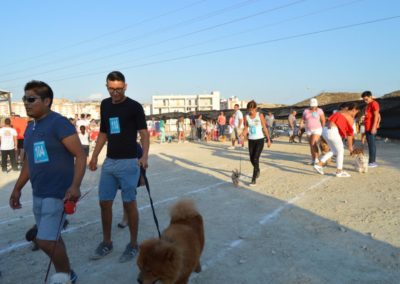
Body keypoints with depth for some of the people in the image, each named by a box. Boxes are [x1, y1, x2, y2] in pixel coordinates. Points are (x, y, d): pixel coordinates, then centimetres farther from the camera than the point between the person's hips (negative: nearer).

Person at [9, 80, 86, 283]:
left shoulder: (59, 123, -14)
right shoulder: (30, 127, 11)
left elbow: (80, 156, -18)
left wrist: (75, 186, -28)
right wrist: (17, 188, 20)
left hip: (58, 193, -8)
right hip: (38, 194, 8)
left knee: (45, 241, -8)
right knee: (51, 238, 16)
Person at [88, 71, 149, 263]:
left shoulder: (134, 107, -6)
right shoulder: (105, 105, 12)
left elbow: (144, 133, -11)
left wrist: (145, 156, -28)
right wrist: (94, 156, 15)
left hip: (128, 162, -6)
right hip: (109, 162, 6)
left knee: (129, 203, 0)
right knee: (104, 203, 8)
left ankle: (133, 245, 15)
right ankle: (107, 242, 25)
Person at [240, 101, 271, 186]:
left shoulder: (260, 115, -7)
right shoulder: (246, 117, 0)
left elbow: (264, 128, -3)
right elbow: (246, 128, 6)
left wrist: (268, 139, -2)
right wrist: (242, 135, -15)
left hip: (260, 140, -4)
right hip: (251, 140, 4)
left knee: (255, 159, -12)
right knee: (252, 159, 13)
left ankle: (254, 180, -5)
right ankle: (257, 170, 46)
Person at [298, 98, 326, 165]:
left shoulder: (319, 111, -6)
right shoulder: (306, 111, 3)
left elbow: (323, 121, -6)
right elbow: (302, 121, 4)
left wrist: (323, 131, -10)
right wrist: (299, 130, -1)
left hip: (317, 130, -4)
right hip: (308, 130, 4)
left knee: (314, 144, -19)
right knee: (311, 145, 7)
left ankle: (317, 159, -11)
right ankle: (313, 160, 16)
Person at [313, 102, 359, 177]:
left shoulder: (340, 112, 25)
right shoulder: (350, 118, 2)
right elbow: (349, 134, 6)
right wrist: (350, 146, 15)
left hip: (325, 130, 8)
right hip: (332, 131, -8)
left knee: (334, 151, 21)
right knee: (340, 151, 9)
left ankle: (319, 164, 15)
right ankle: (339, 171, 15)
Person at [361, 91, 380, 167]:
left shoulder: (374, 104, -8)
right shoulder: (368, 105, 20)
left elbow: (376, 116, -14)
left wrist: (374, 127, -19)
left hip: (371, 128, -10)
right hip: (367, 128, 10)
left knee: (372, 144, -8)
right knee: (370, 144, 11)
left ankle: (372, 162, -6)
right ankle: (371, 161, 15)